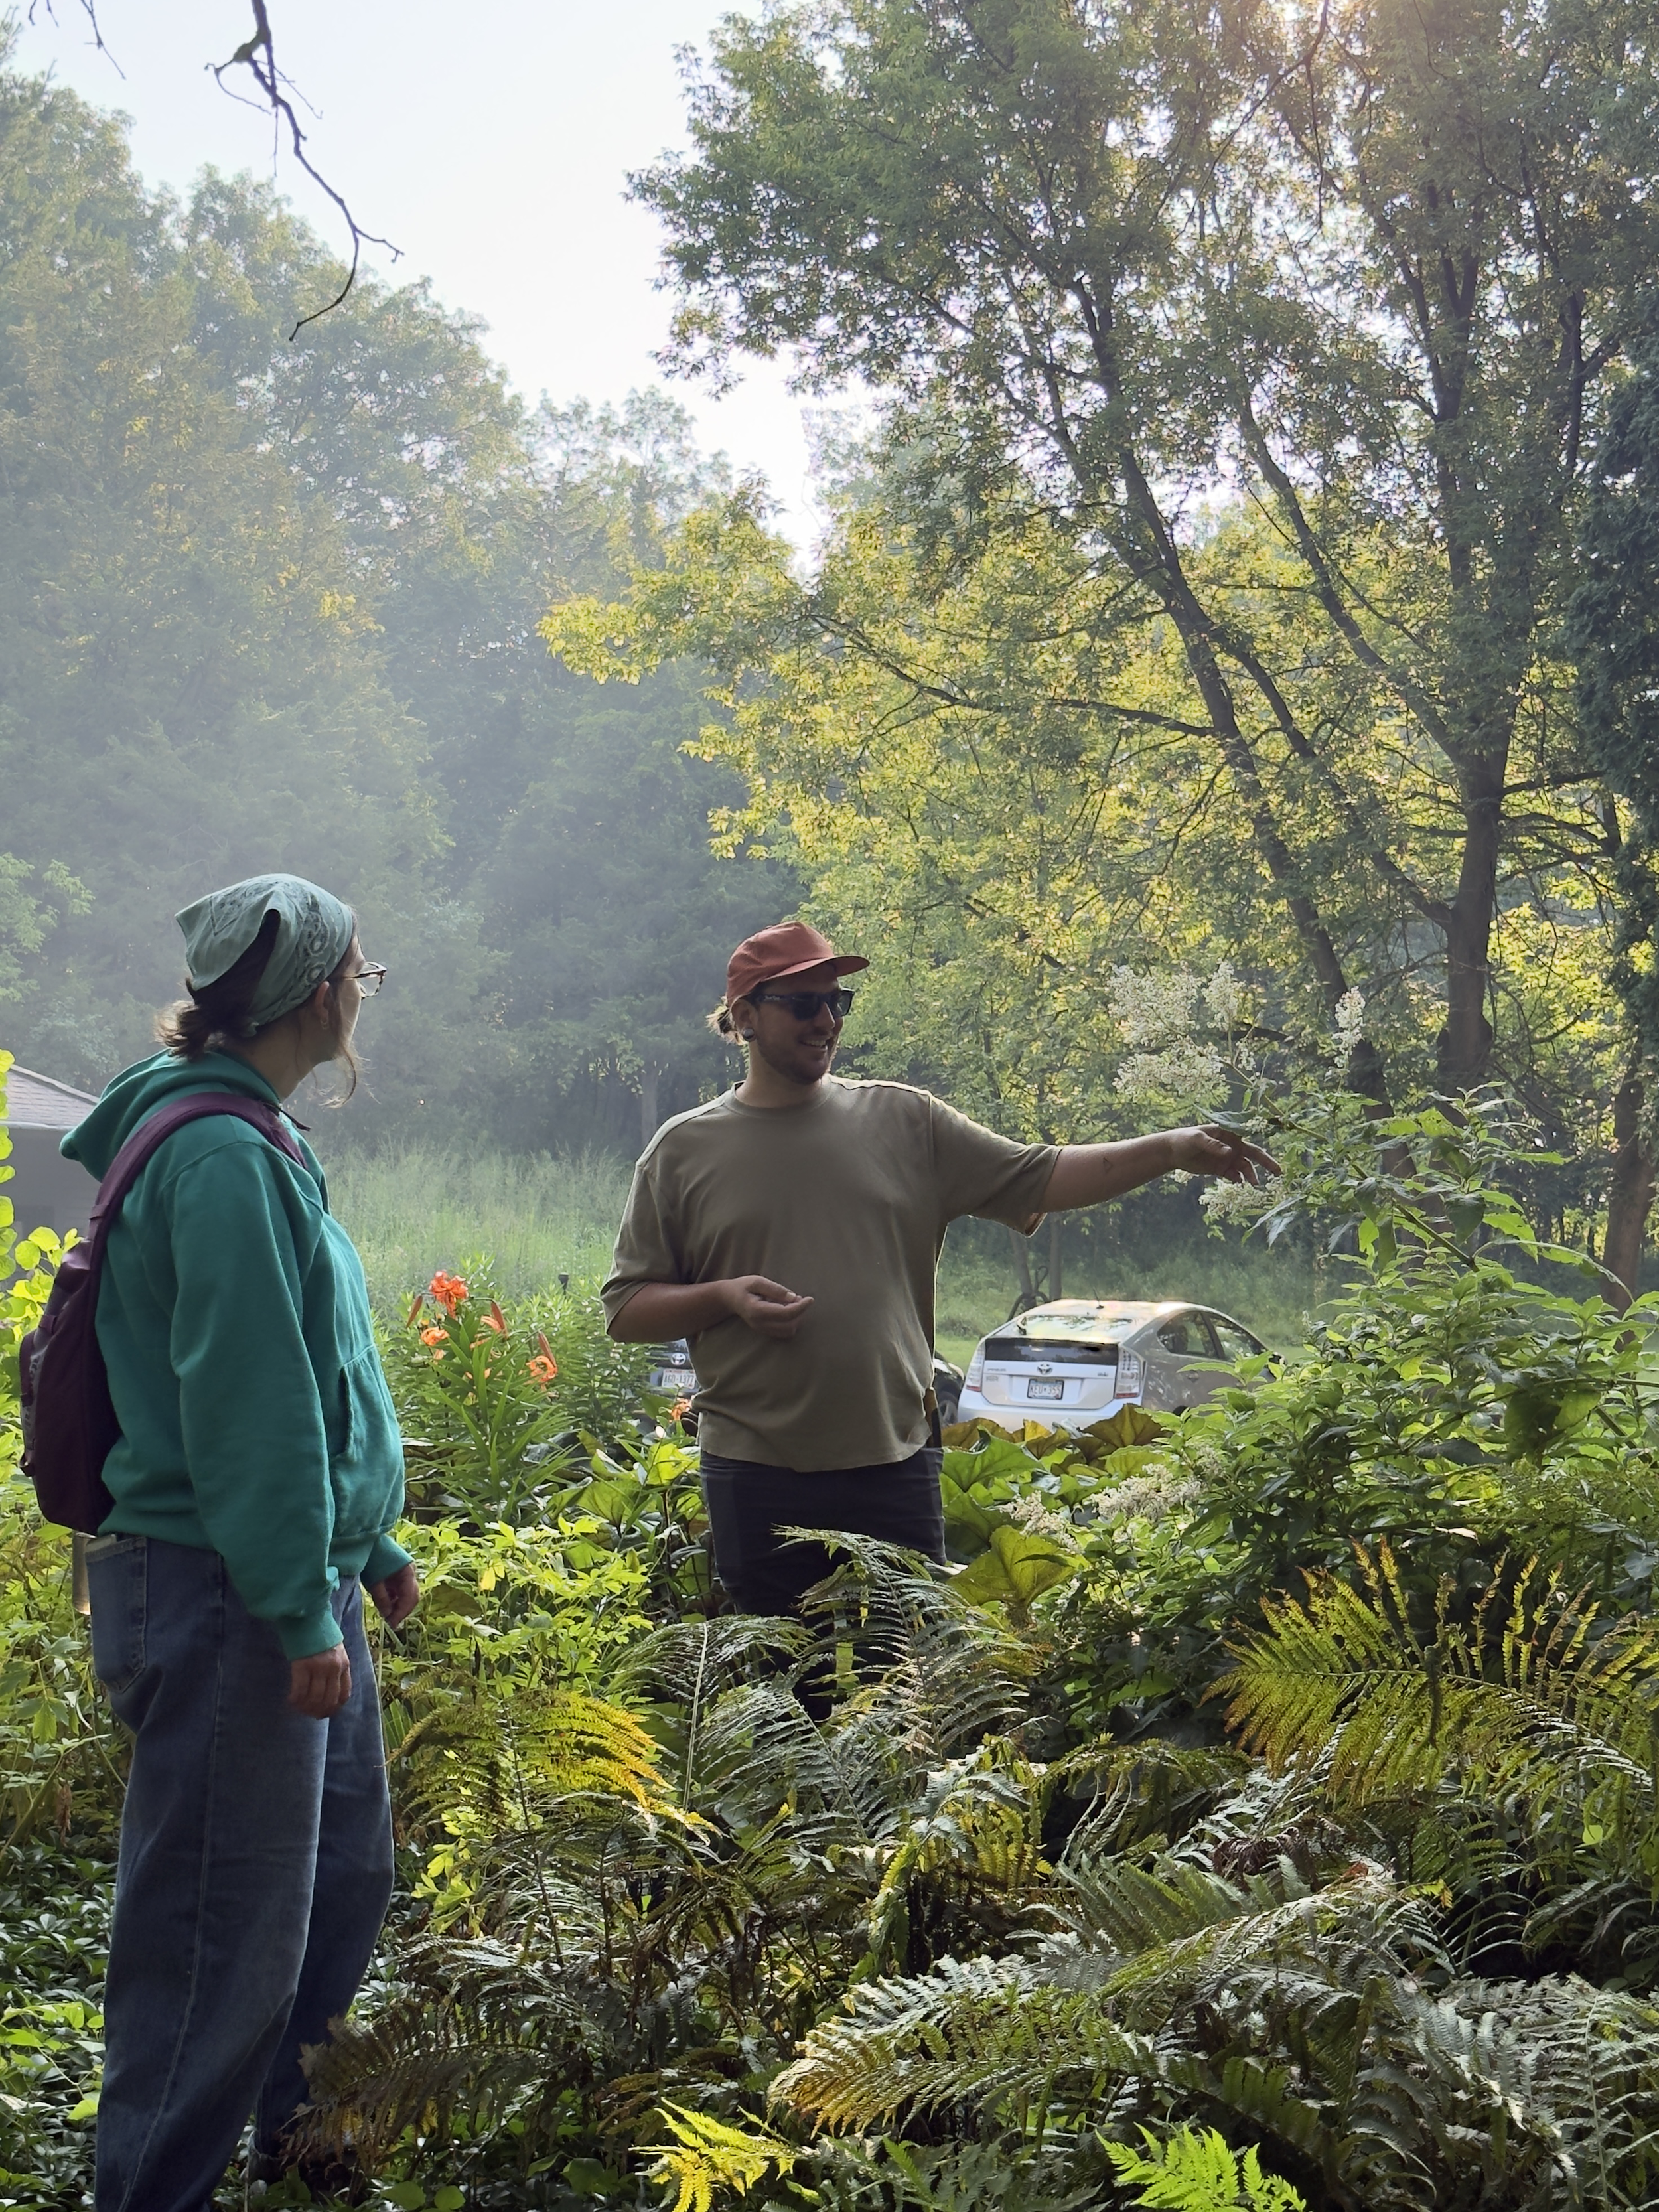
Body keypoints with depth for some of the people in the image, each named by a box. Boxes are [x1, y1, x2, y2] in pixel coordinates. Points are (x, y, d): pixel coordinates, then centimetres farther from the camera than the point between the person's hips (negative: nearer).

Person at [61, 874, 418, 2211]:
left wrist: (370, 1550, 24)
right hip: (230, 1599, -11)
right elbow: (244, 1406, -22)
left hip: (296, 1586, 11)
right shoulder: (224, 1157, -18)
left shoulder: (246, 1142, 15)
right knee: (231, 1933, -3)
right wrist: (301, 1611, -21)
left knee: (345, 1884, 20)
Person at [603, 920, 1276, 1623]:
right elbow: (625, 1307, 6)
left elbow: (1040, 1177, 4)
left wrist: (1171, 1150, -7)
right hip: (756, 1482, -1)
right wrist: (725, 1297, -12)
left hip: (894, 1467, 1)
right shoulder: (685, 1149, 4)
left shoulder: (904, 1122, 7)